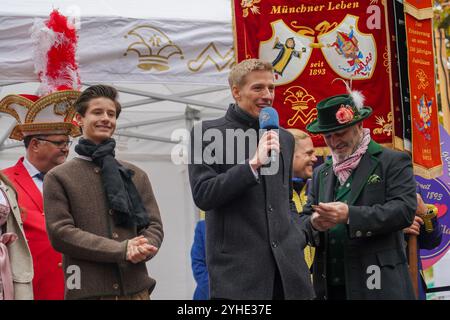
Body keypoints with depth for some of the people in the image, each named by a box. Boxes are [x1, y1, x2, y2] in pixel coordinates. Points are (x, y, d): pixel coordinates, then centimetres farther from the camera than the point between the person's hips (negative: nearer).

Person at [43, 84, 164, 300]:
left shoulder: (136, 175, 14)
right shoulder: (58, 178, 4)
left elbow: (154, 225, 10)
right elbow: (60, 233, -6)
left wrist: (141, 248, -14)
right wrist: (122, 250, -14)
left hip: (136, 288, 3)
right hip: (86, 290, -3)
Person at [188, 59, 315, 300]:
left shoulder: (284, 138, 16)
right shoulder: (207, 133, 0)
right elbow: (202, 196, -9)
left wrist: (298, 234, 7)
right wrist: (253, 163, -15)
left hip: (287, 265, 5)